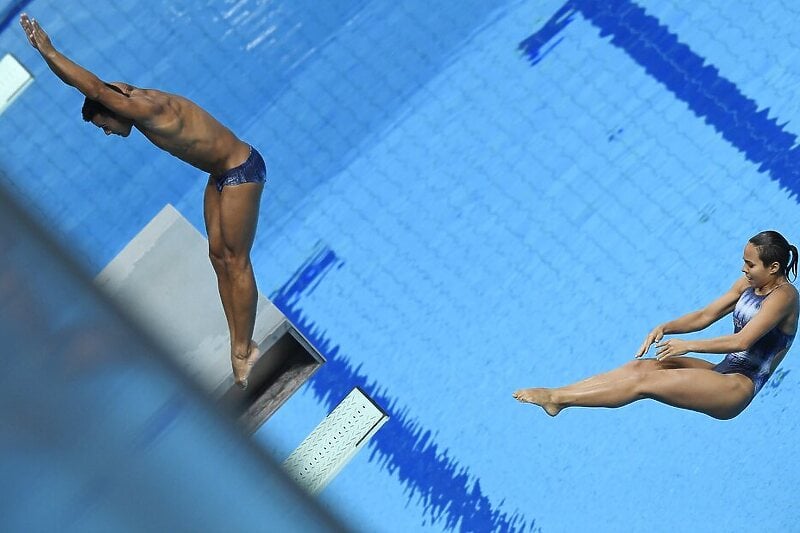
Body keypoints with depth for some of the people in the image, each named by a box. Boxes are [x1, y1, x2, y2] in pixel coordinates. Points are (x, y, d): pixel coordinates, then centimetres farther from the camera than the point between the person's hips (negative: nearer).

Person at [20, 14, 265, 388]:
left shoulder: (150, 111, -27)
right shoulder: (136, 100, 2)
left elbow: (94, 88, -36)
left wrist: (46, 50, -31)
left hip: (241, 170, -10)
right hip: (221, 173, 10)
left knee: (235, 261, -6)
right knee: (218, 256, 8)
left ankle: (244, 349, 1)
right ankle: (239, 343, 10)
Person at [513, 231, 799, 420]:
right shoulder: (748, 284, 12)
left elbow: (742, 340, -24)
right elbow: (705, 315, 12)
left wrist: (688, 345, -22)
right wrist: (665, 328, -5)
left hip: (739, 387, -8)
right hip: (722, 373, 8)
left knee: (647, 381, -20)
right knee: (641, 366, -11)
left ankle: (556, 399, -20)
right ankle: (556, 395, -17)